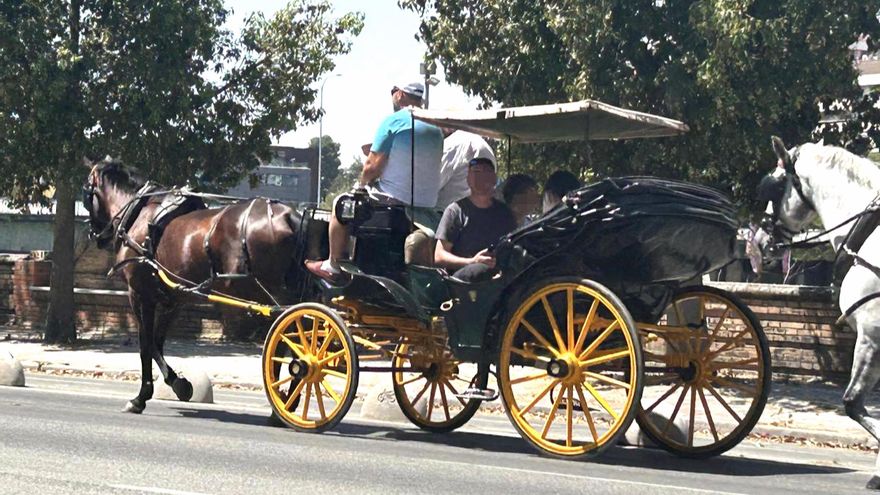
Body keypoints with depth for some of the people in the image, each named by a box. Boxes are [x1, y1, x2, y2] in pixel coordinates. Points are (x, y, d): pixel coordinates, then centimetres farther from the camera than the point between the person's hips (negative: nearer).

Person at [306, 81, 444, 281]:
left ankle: (333, 265, 16)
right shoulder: (435, 129, 10)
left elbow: (372, 167, -13)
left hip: (395, 201, -7)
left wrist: (362, 182, 9)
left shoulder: (394, 121, -10)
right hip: (427, 206, 7)